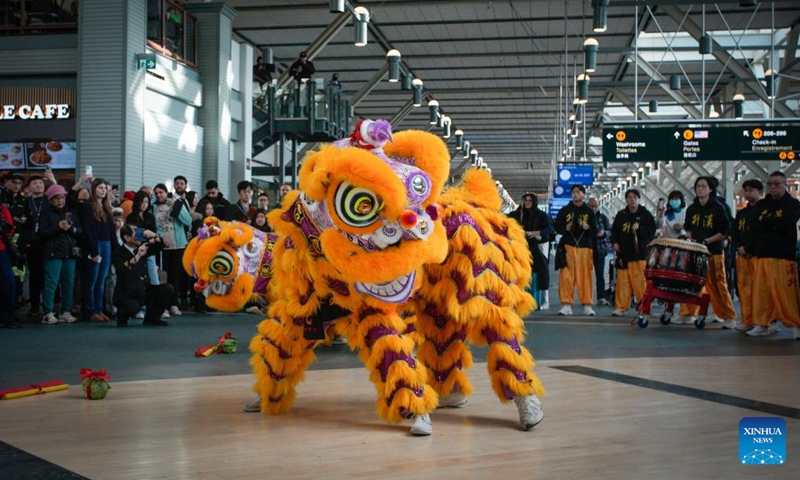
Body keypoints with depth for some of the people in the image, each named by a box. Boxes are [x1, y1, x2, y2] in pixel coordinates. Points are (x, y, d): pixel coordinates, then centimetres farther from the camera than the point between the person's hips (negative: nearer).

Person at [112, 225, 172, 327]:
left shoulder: (140, 248, 7)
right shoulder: (119, 253, -12)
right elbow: (123, 270, -30)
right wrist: (138, 255, -30)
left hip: (143, 292, 7)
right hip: (126, 295, -7)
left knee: (167, 289, -10)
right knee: (133, 307, -37)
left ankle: (151, 318, 6)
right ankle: (122, 318, 1)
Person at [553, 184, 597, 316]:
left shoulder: (589, 212, 11)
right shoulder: (564, 210, 10)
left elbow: (595, 232, 9)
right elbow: (557, 227, 9)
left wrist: (587, 227, -11)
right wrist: (565, 228, -10)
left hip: (585, 248, 0)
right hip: (568, 247, 0)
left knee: (585, 277, -2)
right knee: (566, 277, -6)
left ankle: (587, 305, 4)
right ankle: (566, 305, -2)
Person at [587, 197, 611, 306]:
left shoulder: (603, 217, 9)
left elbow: (610, 231, 6)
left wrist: (604, 233, -14)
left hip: (599, 249, 1)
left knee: (600, 275, 1)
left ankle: (601, 298, 2)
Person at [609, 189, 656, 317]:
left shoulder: (646, 215, 3)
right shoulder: (621, 215, 12)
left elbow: (651, 232, -3)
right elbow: (614, 231, 19)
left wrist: (639, 228, -17)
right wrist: (615, 242, 2)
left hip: (640, 254, -3)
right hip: (623, 253, 3)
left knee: (640, 281, -7)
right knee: (622, 281, 2)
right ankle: (620, 307, 8)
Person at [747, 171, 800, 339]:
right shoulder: (761, 205, 16)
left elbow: (785, 223, -13)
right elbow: (755, 226, 2)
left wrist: (765, 221, -1)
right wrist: (774, 223, -7)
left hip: (784, 255, -4)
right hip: (763, 255, 4)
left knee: (786, 291, -10)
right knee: (762, 290, 0)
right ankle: (764, 324, 8)